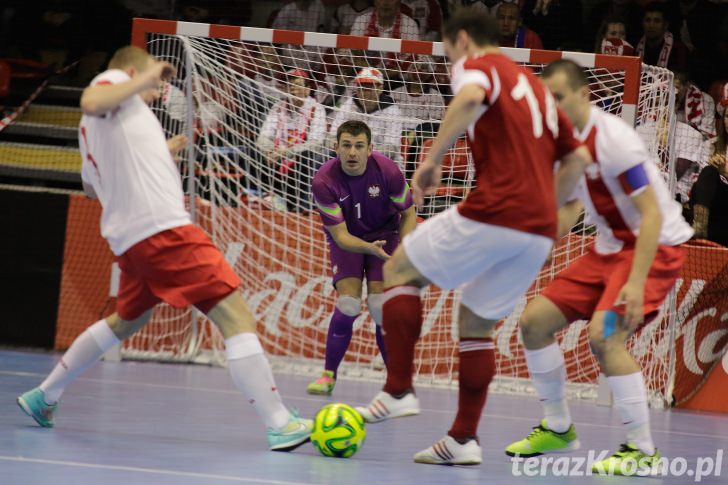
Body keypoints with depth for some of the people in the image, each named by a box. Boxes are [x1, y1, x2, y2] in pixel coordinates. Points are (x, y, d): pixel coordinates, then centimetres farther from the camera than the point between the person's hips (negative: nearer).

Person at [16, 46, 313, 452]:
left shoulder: (92, 129, 25)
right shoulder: (115, 79, 0)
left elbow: (92, 186, 38)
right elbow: (91, 102, -24)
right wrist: (144, 80, -15)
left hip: (129, 237, 10)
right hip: (162, 228, -10)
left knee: (127, 320, 32)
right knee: (236, 317, -14)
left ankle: (44, 396, 37)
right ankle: (280, 425, -23)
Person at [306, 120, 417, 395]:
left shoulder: (388, 171, -25)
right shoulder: (324, 182, -27)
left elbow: (408, 214, -8)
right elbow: (340, 235, -25)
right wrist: (369, 248, -43)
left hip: (384, 235, 0)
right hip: (345, 238, 0)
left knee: (381, 306, -14)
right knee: (347, 303, -18)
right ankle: (328, 375, -1)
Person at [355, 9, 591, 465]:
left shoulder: (478, 65, 3)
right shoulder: (535, 86, 26)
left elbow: (471, 97, -23)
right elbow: (578, 157, 24)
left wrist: (433, 158, -19)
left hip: (493, 212, -7)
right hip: (540, 230, 7)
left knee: (400, 271, 10)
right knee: (477, 323, 19)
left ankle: (399, 391, 0)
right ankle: (465, 437, 13)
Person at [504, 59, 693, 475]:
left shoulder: (613, 139, -23)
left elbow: (652, 214, -26)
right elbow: (572, 204, 18)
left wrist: (636, 283, -32)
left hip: (656, 246, -9)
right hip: (610, 247, 9)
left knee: (605, 336, -27)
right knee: (535, 321, 4)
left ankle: (643, 450, -16)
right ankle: (558, 429, 20)